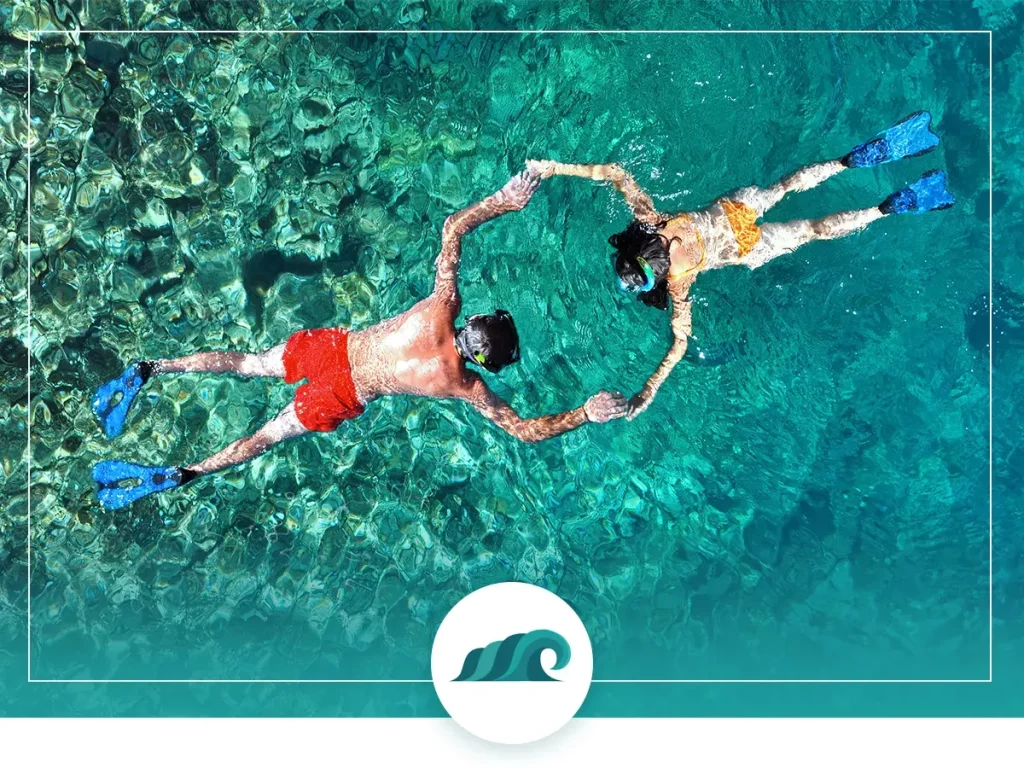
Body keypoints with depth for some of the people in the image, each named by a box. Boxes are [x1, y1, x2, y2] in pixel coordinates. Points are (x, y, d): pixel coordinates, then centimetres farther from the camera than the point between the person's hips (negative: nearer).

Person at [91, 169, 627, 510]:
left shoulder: (442, 305, -7)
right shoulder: (468, 387, -13)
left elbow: (452, 228, -1)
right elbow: (527, 430, -9)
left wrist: (502, 202, -1)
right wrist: (587, 413, -3)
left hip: (332, 344, 4)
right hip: (342, 394, -3)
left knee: (247, 363, 18)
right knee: (265, 437, 9)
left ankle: (150, 369, 12)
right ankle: (180, 475, 4)